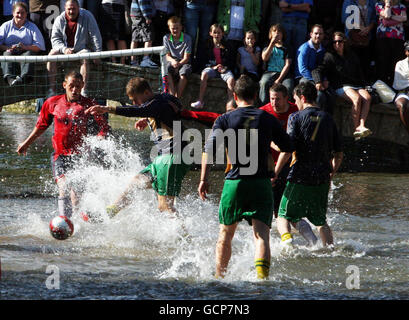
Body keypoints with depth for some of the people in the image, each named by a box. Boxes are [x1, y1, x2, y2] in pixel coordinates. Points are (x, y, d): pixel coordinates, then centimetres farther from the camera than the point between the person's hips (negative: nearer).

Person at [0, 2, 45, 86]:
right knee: (7, 54, -34)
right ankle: (10, 79, -60)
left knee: (28, 54, -34)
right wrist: (8, 48, -14)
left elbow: (39, 46, 6)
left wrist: (25, 47, -12)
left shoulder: (32, 27, 18)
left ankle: (24, 78, -62)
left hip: (26, 52, 0)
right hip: (10, 51, 1)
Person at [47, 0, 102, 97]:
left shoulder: (87, 17, -6)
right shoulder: (60, 20, 0)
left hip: (81, 49, -2)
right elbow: (55, 38, 0)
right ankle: (51, 88, -27)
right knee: (52, 54, -25)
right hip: (64, 49, 2)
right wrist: (64, 49, -20)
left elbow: (95, 36, -5)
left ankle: (84, 90, -37)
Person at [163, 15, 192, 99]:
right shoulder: (166, 38, 5)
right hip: (172, 61, 2)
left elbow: (186, 57, -7)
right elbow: (167, 55, 4)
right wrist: (172, 61, -20)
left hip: (183, 62, -2)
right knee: (167, 69, -34)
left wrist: (178, 64, -25)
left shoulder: (187, 38, -4)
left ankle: (178, 97, -33)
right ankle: (172, 95, -38)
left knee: (183, 73, -36)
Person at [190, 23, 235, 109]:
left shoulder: (227, 46, 8)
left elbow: (232, 61, 9)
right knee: (204, 74, -33)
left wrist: (225, 68, -11)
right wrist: (213, 67, -9)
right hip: (211, 67, 0)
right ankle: (200, 101, -34)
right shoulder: (208, 45, 9)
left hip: (224, 69, 0)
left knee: (231, 79, -31)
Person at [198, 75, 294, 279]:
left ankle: (219, 277, 26)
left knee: (225, 234, 17)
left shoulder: (225, 120, 4)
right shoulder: (268, 119, 8)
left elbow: (209, 148, -9)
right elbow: (288, 148, 17)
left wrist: (203, 179, -8)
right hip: (262, 183, 0)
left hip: (235, 182, 0)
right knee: (261, 234, -9)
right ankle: (262, 274, -31)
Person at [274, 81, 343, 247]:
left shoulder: (296, 117, -5)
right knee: (321, 221, 19)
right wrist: (330, 175, 25)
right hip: (322, 180, 4)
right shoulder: (328, 118, 11)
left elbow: (287, 150, -13)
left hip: (300, 178, -4)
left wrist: (275, 173, -6)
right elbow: (339, 154, 13)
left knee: (283, 216, 5)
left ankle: (287, 237, -22)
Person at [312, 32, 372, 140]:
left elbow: (360, 74, 29)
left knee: (367, 97, -29)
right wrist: (318, 82, -22)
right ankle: (355, 128, -31)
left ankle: (361, 125, -41)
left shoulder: (352, 57, 23)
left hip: (356, 85, 4)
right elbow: (318, 70, -3)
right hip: (341, 87, -4)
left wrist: (363, 86, 13)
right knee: (357, 98, -34)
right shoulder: (330, 56, 9)